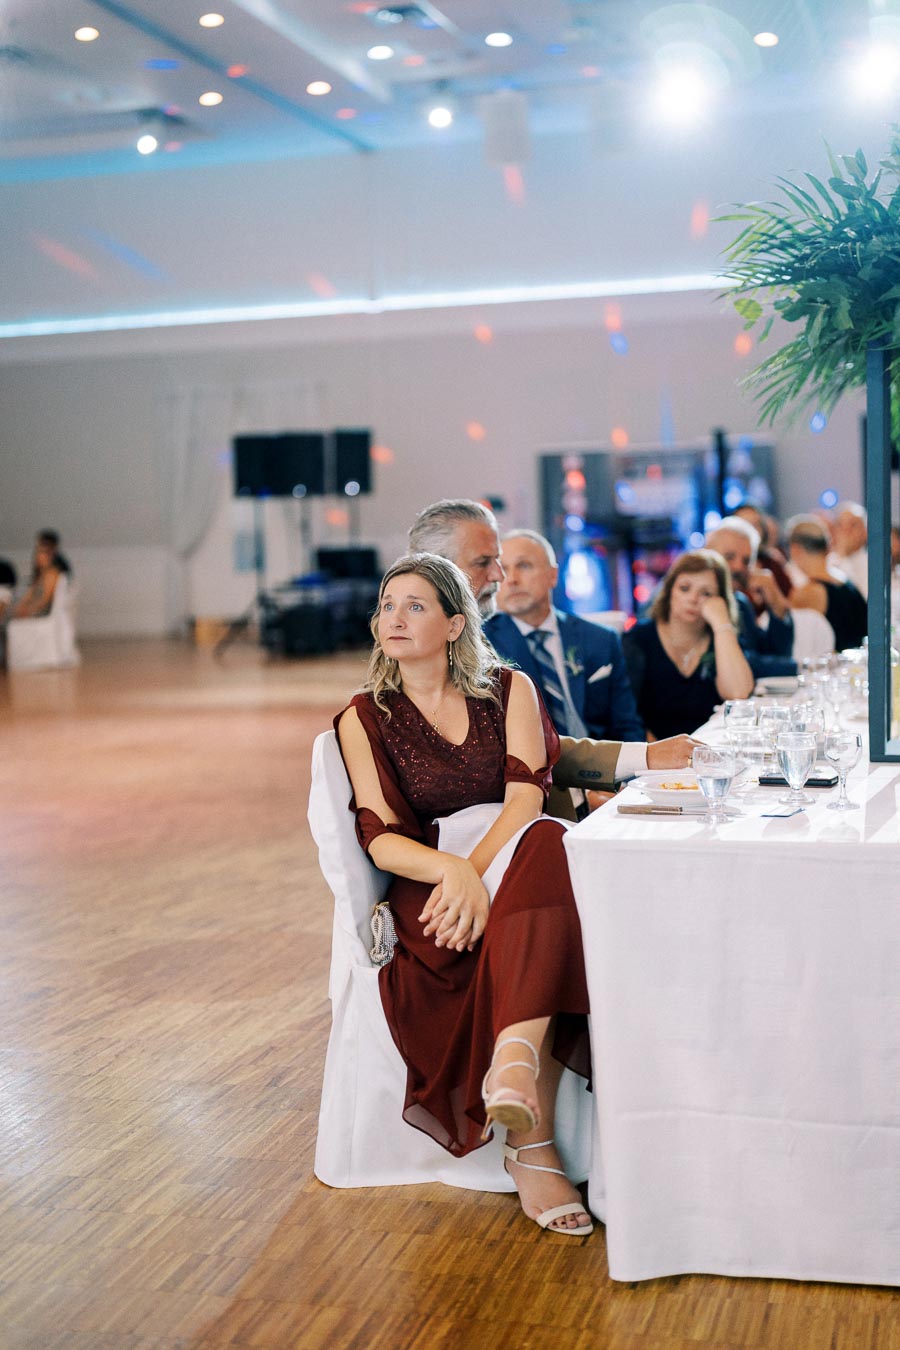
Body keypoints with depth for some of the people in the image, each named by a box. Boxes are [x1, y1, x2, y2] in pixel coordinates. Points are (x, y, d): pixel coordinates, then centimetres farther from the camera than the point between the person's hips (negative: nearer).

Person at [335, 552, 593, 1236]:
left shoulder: (510, 689, 11)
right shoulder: (364, 719, 10)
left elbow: (526, 795, -5)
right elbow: (380, 837, -2)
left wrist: (474, 871, -24)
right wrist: (450, 868, -24)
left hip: (517, 856, 1)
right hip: (428, 880, -1)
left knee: (549, 845, -37)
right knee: (515, 950, -36)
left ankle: (516, 1057, -48)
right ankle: (533, 1148, -37)